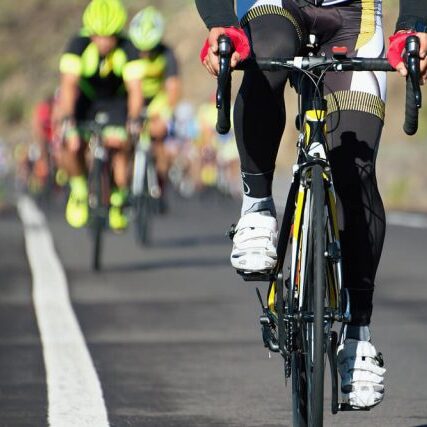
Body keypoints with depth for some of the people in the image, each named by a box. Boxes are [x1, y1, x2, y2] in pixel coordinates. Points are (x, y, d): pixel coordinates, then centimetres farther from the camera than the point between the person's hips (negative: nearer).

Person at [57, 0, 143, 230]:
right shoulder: (79, 45, -29)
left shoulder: (127, 49, -28)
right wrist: (67, 123, -46)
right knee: (71, 144, -21)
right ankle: (79, 188, 6)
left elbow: (135, 88, -34)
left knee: (120, 147, -20)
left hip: (117, 101, 0)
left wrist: (133, 121, -49)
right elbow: (68, 84, -36)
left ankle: (119, 201, 3)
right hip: (86, 99, 0)